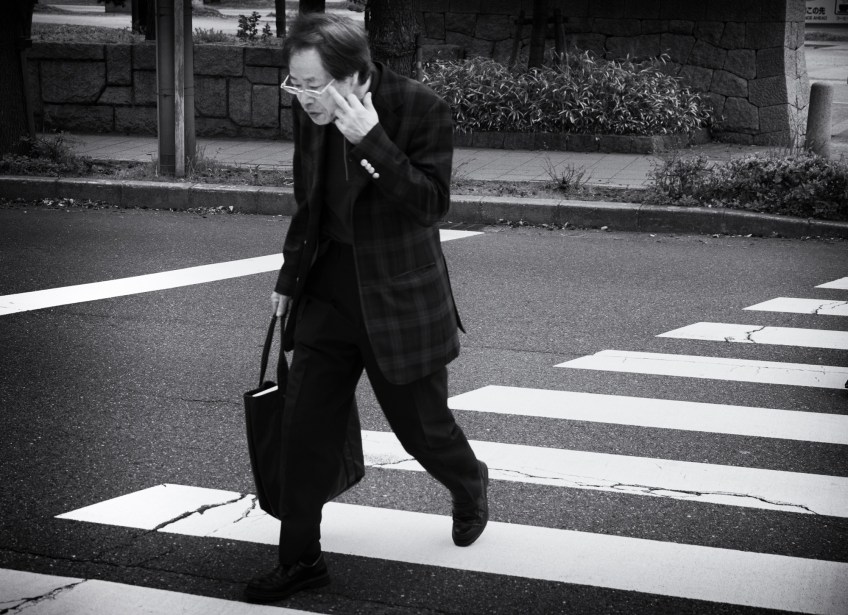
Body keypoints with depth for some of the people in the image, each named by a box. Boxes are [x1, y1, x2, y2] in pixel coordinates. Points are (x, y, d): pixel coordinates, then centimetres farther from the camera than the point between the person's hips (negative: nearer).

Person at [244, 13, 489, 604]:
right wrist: (290, 277, 18)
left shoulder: (421, 109, -19)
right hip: (328, 290, 5)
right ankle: (300, 559, 13)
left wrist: (372, 140, -33)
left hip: (399, 299, -5)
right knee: (305, 427, 1)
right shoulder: (310, 114, -1)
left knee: (423, 426, 10)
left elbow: (434, 202, -24)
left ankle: (470, 487, 44)